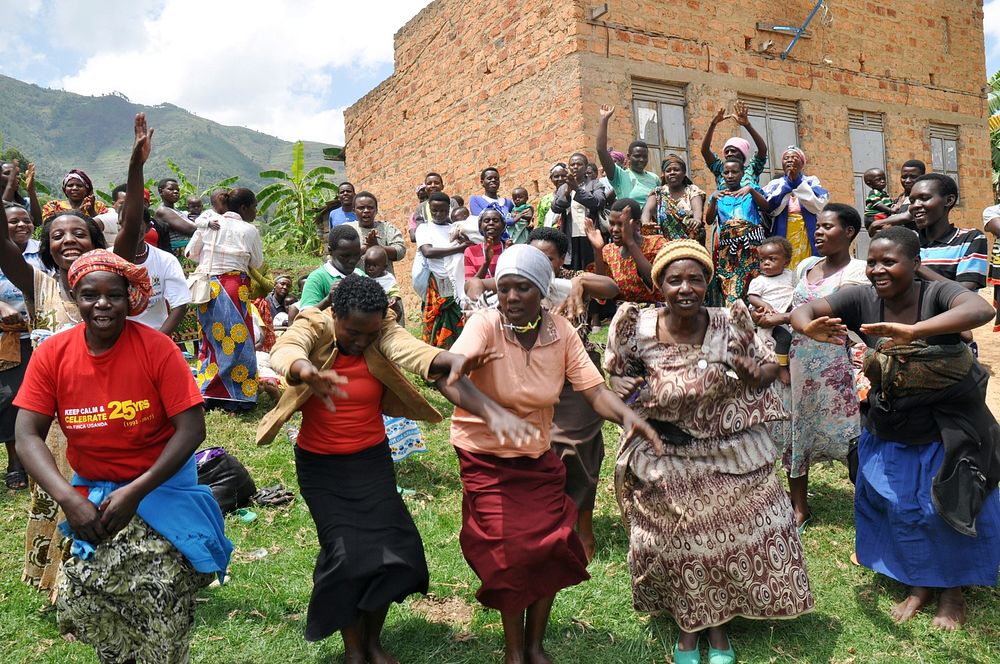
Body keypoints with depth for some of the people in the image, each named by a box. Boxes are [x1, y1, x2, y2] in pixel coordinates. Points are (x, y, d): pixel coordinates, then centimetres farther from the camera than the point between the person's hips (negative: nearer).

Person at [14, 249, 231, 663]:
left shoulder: (158, 349, -16)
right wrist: (68, 498, -22)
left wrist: (135, 493, -21)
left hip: (160, 486, -3)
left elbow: (191, 429, -17)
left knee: (160, 598, -14)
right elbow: (27, 436, -8)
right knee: (79, 605, -4)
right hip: (90, 492, 3)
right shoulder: (51, 355, -7)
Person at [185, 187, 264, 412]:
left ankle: (207, 395, 19)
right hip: (234, 290, -5)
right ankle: (235, 399, 4)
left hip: (208, 288, 5)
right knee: (237, 341, 2)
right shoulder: (249, 230, -6)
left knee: (211, 339, 15)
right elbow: (257, 263, 1)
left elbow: (191, 252, 8)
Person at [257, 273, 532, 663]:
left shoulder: (384, 333, -13)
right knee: (347, 552, -8)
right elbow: (284, 352, -39)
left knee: (393, 546, -4)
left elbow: (416, 352, -35)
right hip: (320, 464, -2)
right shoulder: (312, 329, -15)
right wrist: (308, 373, -64)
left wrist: (451, 361, -58)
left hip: (371, 459, 2)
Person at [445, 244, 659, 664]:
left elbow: (594, 389, -14)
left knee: (551, 550, 7)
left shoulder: (561, 332, -10)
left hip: (539, 459, 4)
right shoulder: (485, 325, -22)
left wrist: (626, 414, -36)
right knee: (511, 553, -1)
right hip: (487, 460, -3)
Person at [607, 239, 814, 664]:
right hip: (664, 461, 0)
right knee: (676, 545, 15)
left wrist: (753, 373, -21)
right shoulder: (638, 330, -13)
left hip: (729, 456, 1)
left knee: (732, 541, 14)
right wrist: (621, 387, -19)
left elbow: (770, 368, 0)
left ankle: (719, 624, 41)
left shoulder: (731, 324, -12)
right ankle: (688, 625, 42)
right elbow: (619, 375, 3)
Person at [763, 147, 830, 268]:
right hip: (782, 237, 0)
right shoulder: (775, 184, 10)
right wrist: (788, 183, -10)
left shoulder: (811, 181, 10)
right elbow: (771, 208, -8)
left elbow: (818, 204, -8)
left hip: (806, 237, 0)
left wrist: (798, 182, -11)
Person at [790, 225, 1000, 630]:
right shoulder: (862, 300, -14)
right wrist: (810, 328, -45)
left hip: (947, 430, -3)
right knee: (901, 510, 13)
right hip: (889, 430, 3)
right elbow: (803, 310, -19)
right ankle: (919, 585, 37)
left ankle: (953, 592, 35)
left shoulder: (936, 293, -24)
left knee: (945, 509, 9)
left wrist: (912, 331, -60)